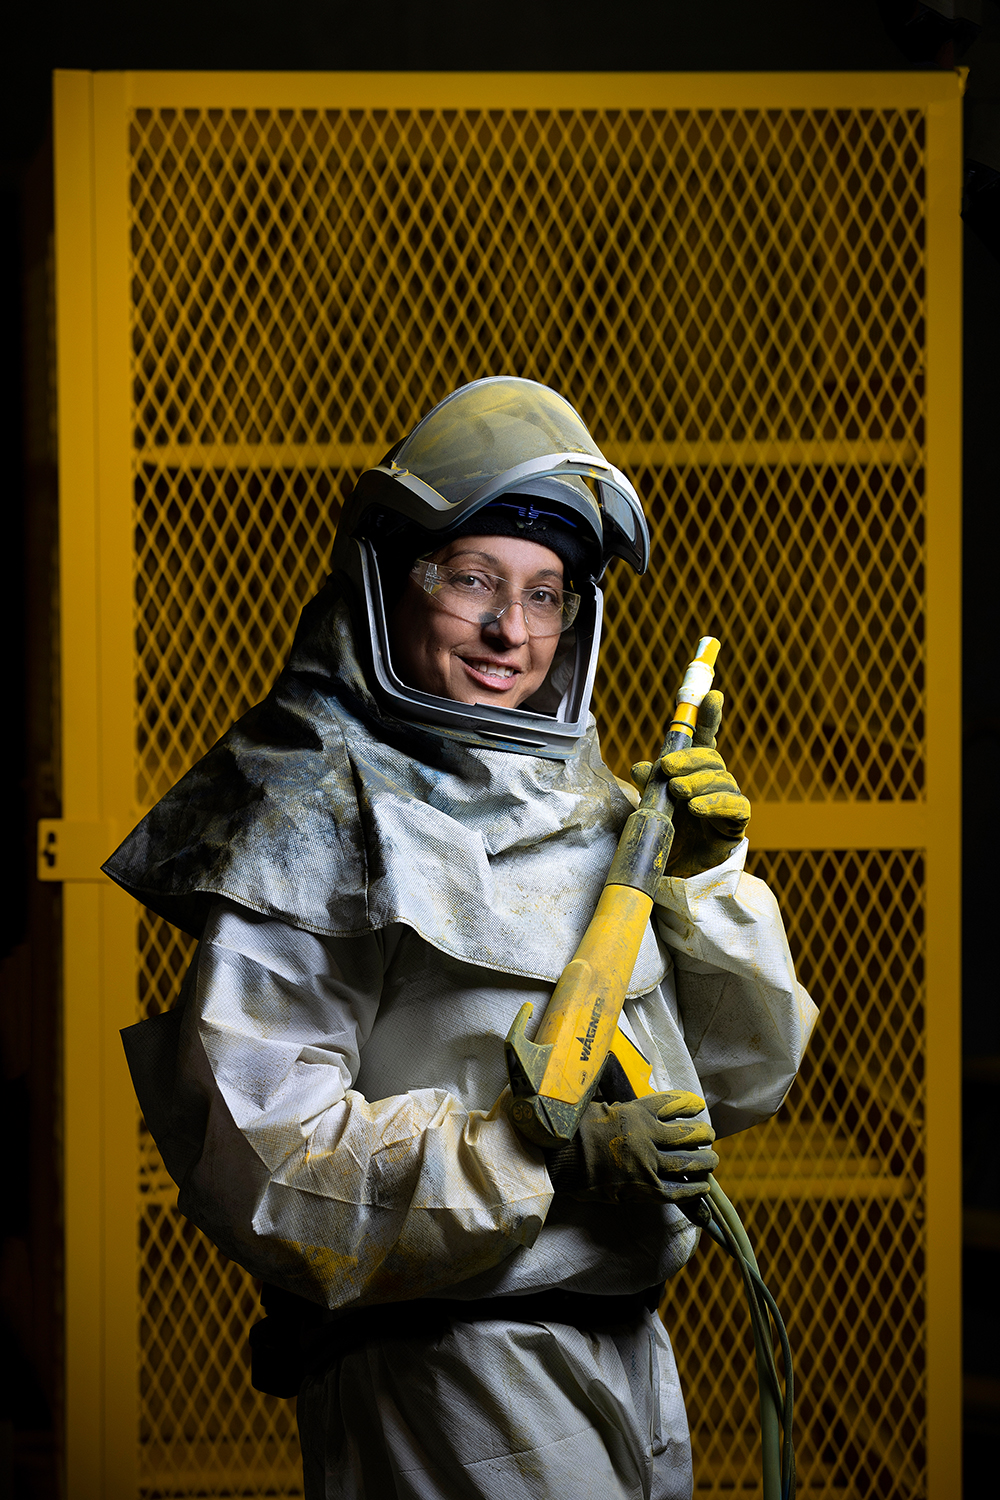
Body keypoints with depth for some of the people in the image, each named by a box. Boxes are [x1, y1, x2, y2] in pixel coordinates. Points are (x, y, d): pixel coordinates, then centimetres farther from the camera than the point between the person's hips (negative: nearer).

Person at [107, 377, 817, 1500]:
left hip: (631, 1356, 7)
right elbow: (251, 1146, -18)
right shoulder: (320, 812, -9)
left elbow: (743, 1078, 13)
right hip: (443, 1367, -7)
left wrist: (705, 874, -2)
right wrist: (547, 1154, -23)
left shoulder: (582, 798, 11)